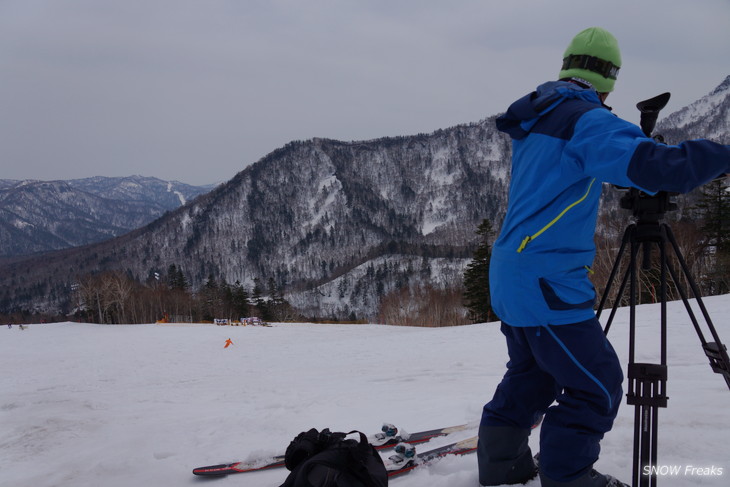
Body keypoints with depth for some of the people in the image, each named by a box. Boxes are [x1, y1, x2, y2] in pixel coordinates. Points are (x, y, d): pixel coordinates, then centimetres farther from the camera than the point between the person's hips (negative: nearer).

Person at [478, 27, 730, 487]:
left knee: (534, 372, 23)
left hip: (509, 273, 10)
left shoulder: (536, 121, 12)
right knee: (598, 385, 1)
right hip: (546, 280, -10)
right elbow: (653, 167, -29)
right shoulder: (588, 121, -15)